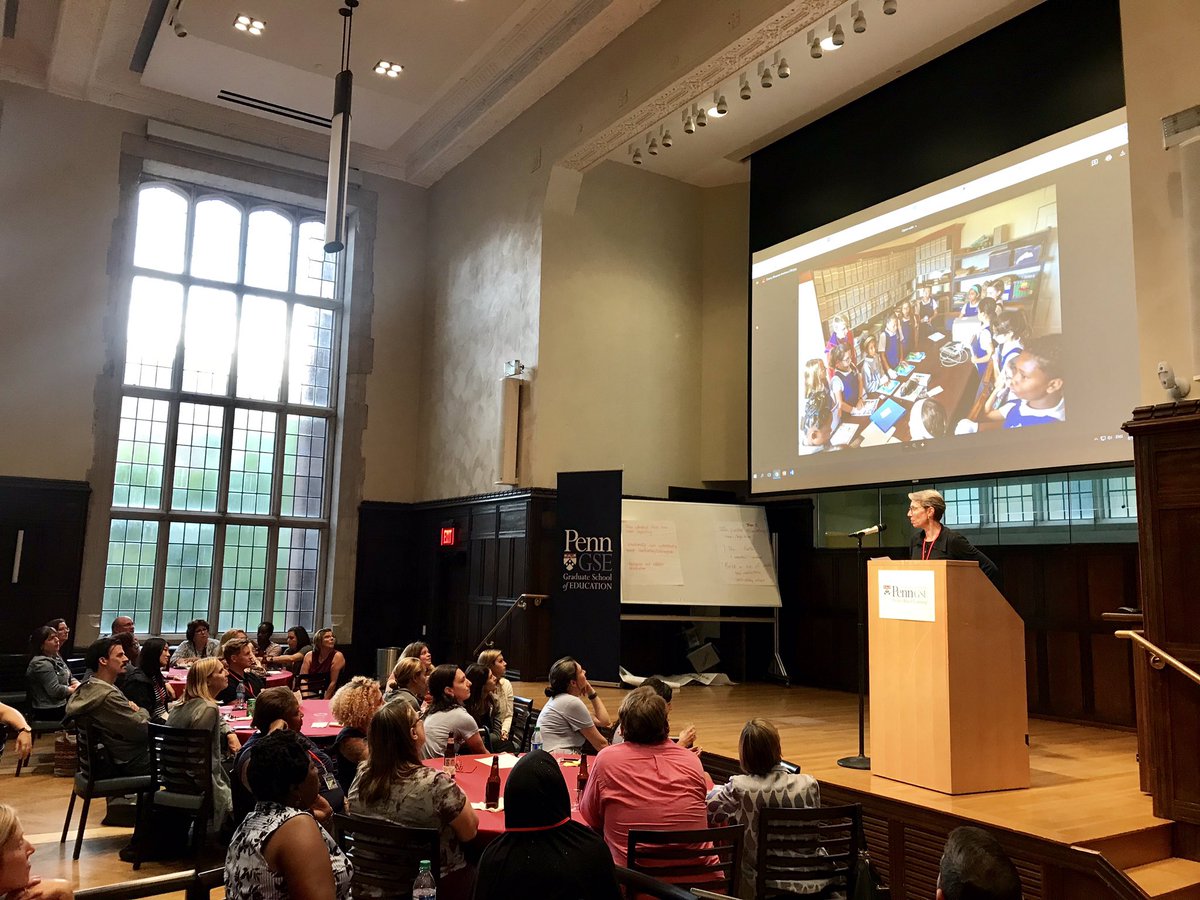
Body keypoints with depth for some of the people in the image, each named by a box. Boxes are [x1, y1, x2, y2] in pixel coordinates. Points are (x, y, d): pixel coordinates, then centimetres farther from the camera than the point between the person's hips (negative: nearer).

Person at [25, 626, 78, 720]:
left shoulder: (56, 657, 12)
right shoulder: (41, 664, -16)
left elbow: (70, 678, 17)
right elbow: (55, 691, -22)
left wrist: (77, 684, -3)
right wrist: (73, 689, -7)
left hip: (61, 707, 9)